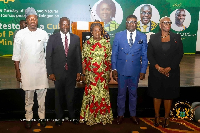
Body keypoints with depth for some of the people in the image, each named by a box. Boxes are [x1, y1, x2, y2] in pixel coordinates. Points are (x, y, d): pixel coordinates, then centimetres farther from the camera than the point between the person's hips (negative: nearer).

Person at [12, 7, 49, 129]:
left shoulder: (43, 34, 1)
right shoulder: (20, 34, -3)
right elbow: (16, 55, 1)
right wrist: (17, 72, -1)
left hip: (41, 69, 1)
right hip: (26, 70, -1)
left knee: (42, 94, 8)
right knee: (28, 96, 9)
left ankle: (42, 117, 24)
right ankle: (28, 118, 24)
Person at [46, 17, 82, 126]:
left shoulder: (76, 38, 4)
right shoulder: (53, 38, -1)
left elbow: (78, 56, 6)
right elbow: (48, 56, -2)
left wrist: (79, 71, 3)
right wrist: (50, 72, -7)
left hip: (71, 72, 1)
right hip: (58, 72, -1)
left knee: (70, 96, 10)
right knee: (58, 96, 10)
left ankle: (72, 116, 27)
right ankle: (59, 117, 26)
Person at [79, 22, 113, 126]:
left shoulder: (106, 43, 3)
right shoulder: (87, 43, 1)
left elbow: (109, 59, 6)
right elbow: (83, 60, 3)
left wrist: (108, 74, 5)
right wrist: (84, 74, 0)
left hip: (103, 74, 1)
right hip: (90, 74, 0)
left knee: (103, 94, 4)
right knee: (90, 94, 3)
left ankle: (103, 116, 19)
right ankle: (90, 117, 17)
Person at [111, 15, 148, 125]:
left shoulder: (142, 37, 0)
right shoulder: (118, 35, -1)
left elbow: (144, 56, 3)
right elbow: (114, 54, 1)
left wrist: (143, 71, -2)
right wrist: (114, 69, -4)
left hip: (135, 71, 1)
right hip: (121, 70, 0)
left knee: (133, 93, 14)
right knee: (121, 93, 11)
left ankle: (133, 115, 30)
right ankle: (120, 114, 27)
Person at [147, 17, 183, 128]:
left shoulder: (177, 37, 4)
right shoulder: (153, 37, 3)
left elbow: (180, 54, -1)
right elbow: (149, 54, -1)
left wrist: (169, 68, -11)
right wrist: (158, 67, -12)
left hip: (171, 72, 0)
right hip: (156, 72, 0)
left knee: (169, 95, 7)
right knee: (157, 94, 8)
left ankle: (167, 117, 21)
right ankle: (157, 117, 23)